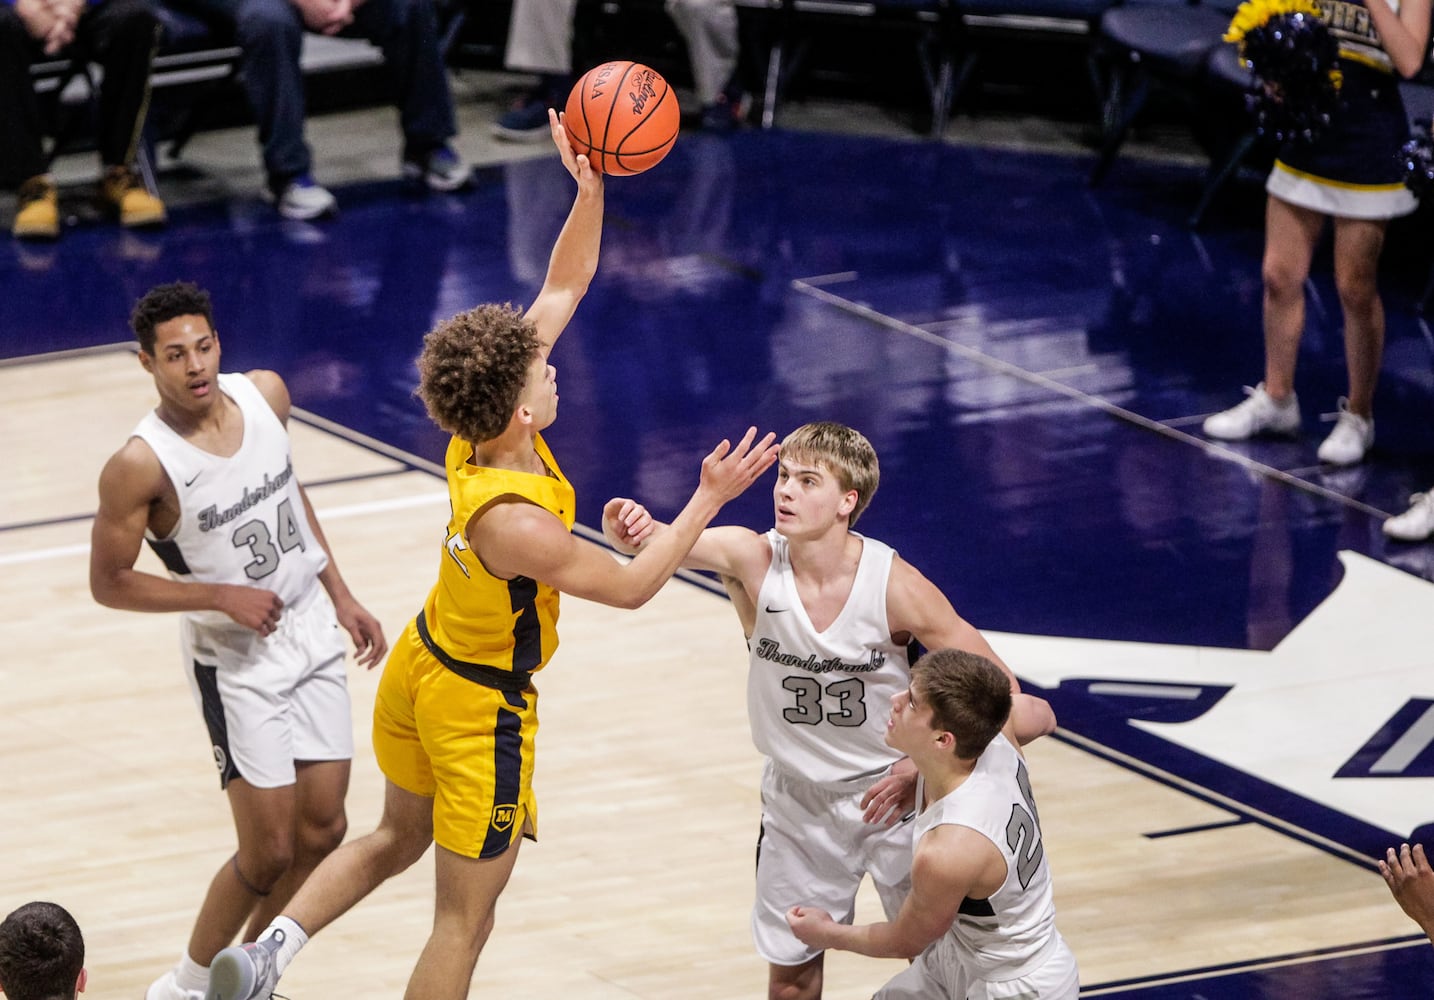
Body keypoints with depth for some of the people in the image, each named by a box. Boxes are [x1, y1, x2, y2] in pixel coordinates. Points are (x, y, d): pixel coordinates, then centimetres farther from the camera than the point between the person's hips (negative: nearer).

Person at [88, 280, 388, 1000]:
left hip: (312, 634, 6)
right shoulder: (140, 466, -24)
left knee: (321, 833, 9)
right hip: (236, 663, -6)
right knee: (268, 852, -5)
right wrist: (223, 596, -20)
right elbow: (108, 583, -15)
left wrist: (342, 597, 12)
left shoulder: (265, 395, -6)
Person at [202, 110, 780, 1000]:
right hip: (480, 705, -9)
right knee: (464, 919, 5)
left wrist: (591, 188, -19)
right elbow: (631, 587, -22)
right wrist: (709, 500, -22)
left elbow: (564, 288, -7)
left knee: (398, 837, 30)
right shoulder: (515, 523, -36)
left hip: (421, 664, 9)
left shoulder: (485, 428, -14)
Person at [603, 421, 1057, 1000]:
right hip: (798, 799, 2)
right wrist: (632, 530, -56)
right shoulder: (751, 559, -17)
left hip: (894, 795, -2)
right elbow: (666, 543, -33)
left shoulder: (895, 587, -21)